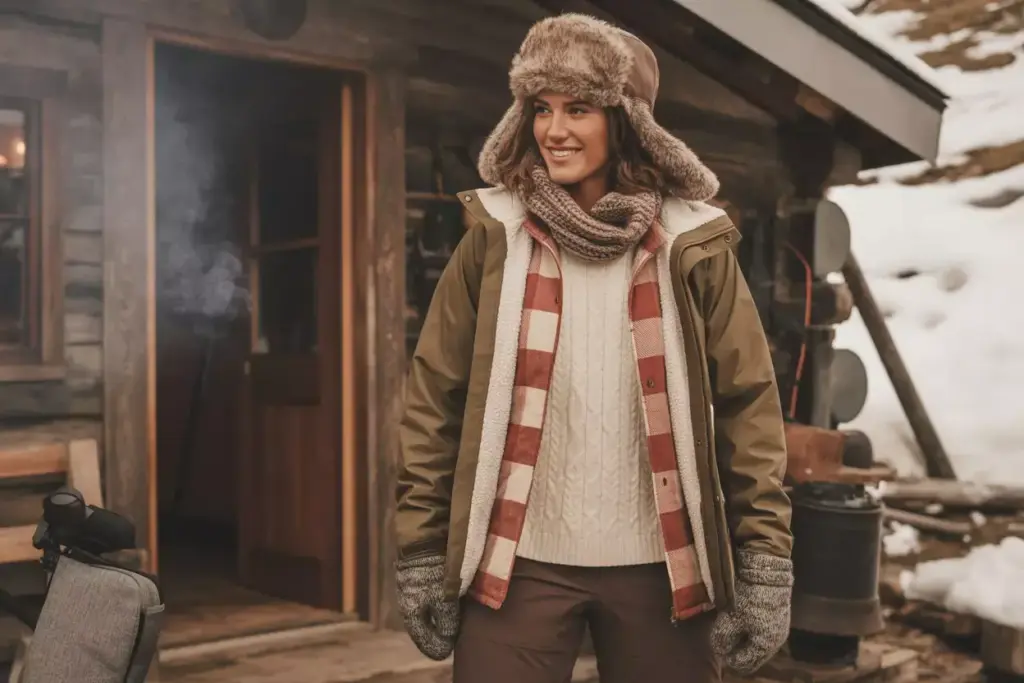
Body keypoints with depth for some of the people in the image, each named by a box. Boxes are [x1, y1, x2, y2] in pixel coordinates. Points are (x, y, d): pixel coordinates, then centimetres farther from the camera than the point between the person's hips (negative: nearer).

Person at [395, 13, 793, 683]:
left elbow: (748, 403, -1)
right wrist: (422, 551, -1)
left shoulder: (692, 243, -3)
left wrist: (764, 560, -5)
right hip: (518, 560, 0)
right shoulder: (495, 236, -2)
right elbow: (434, 397, 0)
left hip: (659, 565, 1)